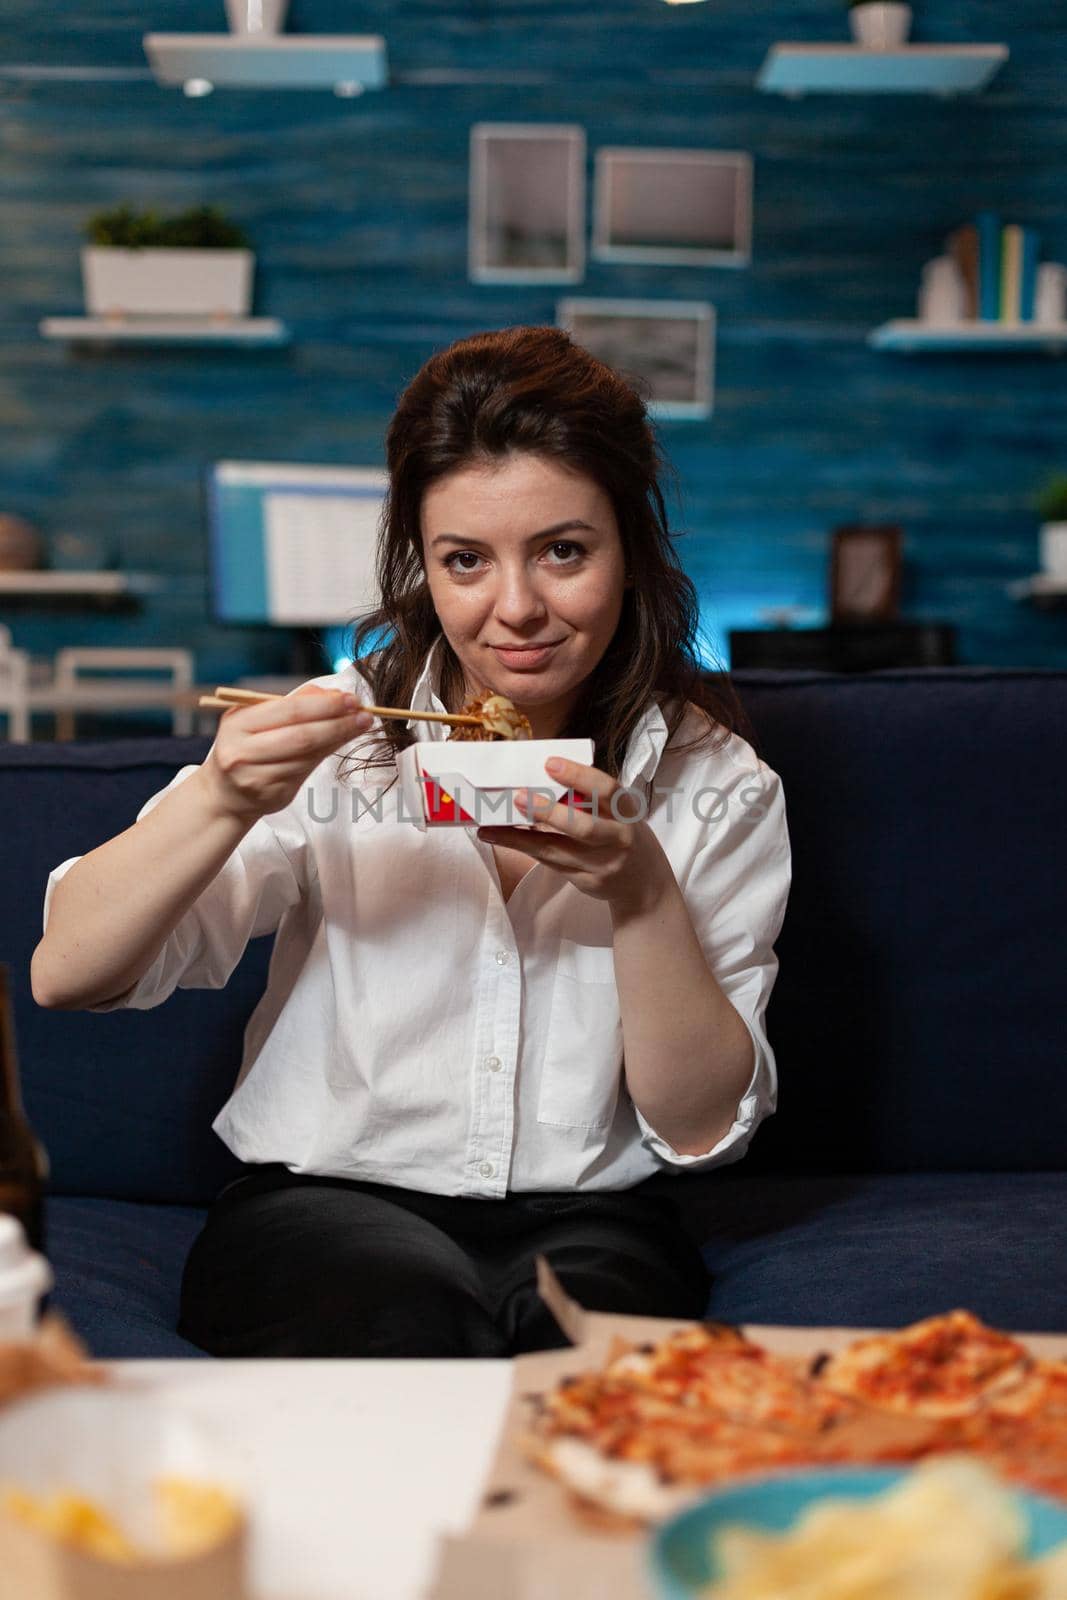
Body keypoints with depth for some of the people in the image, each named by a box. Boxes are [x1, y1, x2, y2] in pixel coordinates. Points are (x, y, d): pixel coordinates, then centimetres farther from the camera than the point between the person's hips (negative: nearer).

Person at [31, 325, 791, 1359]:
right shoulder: (341, 739, -3)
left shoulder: (716, 786, 0)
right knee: (420, 1321, -32)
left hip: (584, 1219, 1)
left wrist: (643, 895, -18)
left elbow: (703, 1128, -3)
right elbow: (66, 973, -7)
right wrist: (222, 801, -24)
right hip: (319, 1201, 0)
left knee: (584, 1331, -32)